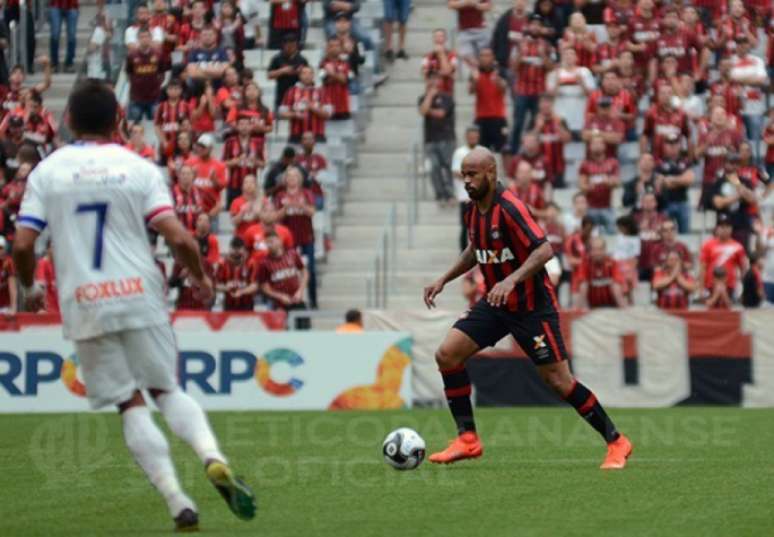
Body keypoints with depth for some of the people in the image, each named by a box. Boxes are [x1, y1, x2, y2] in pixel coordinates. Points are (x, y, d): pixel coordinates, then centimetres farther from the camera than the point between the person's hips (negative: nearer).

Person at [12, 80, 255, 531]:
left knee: (131, 405, 6)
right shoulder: (139, 168, 1)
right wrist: (201, 278, 11)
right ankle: (213, 457, -13)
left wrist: (30, 287, 18)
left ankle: (178, 502, -2)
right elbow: (179, 239, -7)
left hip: (84, 304, 0)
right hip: (140, 294, 0)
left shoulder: (47, 171, 3)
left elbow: (23, 244, -2)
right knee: (167, 390, 14)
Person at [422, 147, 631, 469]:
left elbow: (544, 250, -30)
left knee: (557, 380, -7)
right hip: (495, 304, 8)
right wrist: (444, 280, 17)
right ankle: (467, 439, 2)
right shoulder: (474, 211, 4)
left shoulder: (509, 208, -21)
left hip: (531, 306, -8)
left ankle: (616, 443, 8)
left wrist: (512, 280, -40)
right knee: (447, 354, -6)